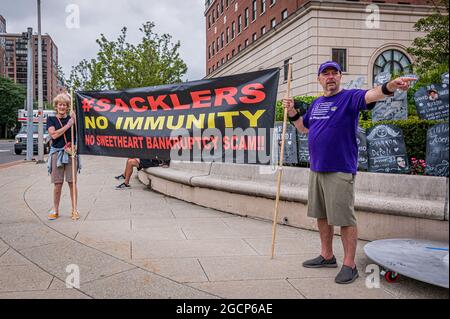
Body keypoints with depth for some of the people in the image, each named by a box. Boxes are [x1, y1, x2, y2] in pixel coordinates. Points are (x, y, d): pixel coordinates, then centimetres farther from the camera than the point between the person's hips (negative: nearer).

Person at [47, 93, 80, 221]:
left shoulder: (71, 118, 8)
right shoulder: (51, 119, 7)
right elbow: (54, 134, -9)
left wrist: (74, 119, -11)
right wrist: (67, 125, -10)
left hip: (71, 153, 0)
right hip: (57, 152, 0)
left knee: (72, 182, 1)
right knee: (57, 183, 2)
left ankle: (74, 209, 10)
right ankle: (55, 210, 14)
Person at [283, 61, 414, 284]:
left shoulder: (350, 97, -6)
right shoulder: (316, 104, 16)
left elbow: (370, 95, -27)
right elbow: (303, 127, 28)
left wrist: (389, 86, -47)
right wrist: (292, 112, 11)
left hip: (341, 171, -7)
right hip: (316, 168, 8)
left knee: (345, 218, -3)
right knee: (321, 215, 15)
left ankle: (349, 265, 7)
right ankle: (327, 256, 30)